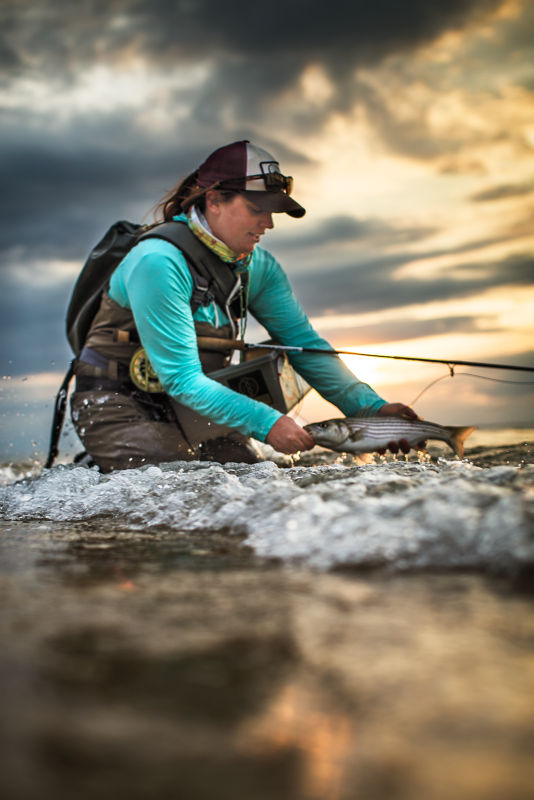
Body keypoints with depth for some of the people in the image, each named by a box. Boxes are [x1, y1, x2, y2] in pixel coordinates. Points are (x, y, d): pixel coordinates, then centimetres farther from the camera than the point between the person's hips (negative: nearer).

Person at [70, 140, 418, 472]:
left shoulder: (259, 267, -3)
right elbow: (181, 380, -27)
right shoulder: (159, 262, -26)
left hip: (198, 403, 7)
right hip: (117, 402, -7)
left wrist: (371, 408, -17)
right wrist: (265, 423, -34)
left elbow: (304, 343, -3)